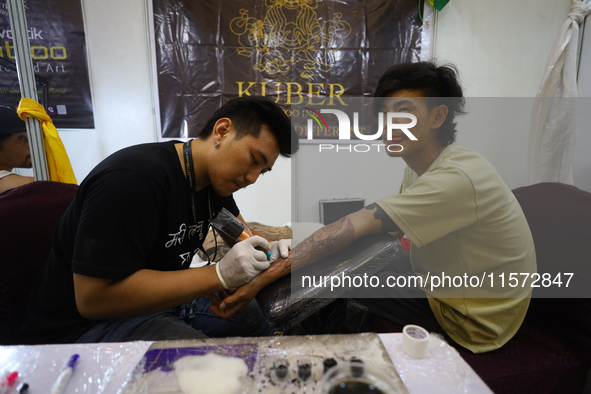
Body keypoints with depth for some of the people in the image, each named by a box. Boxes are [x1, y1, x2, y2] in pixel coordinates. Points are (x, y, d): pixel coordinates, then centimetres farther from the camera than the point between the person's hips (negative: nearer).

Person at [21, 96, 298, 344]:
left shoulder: (215, 175, 0)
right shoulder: (134, 178, -28)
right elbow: (93, 298, -29)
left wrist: (267, 249, -6)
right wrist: (219, 274, -33)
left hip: (162, 299, 9)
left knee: (263, 321, 9)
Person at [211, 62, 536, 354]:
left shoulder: (457, 178, -31)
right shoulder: (419, 165, -1)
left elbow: (354, 228, -39)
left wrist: (264, 278, -38)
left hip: (470, 327, -7)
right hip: (438, 285, 8)